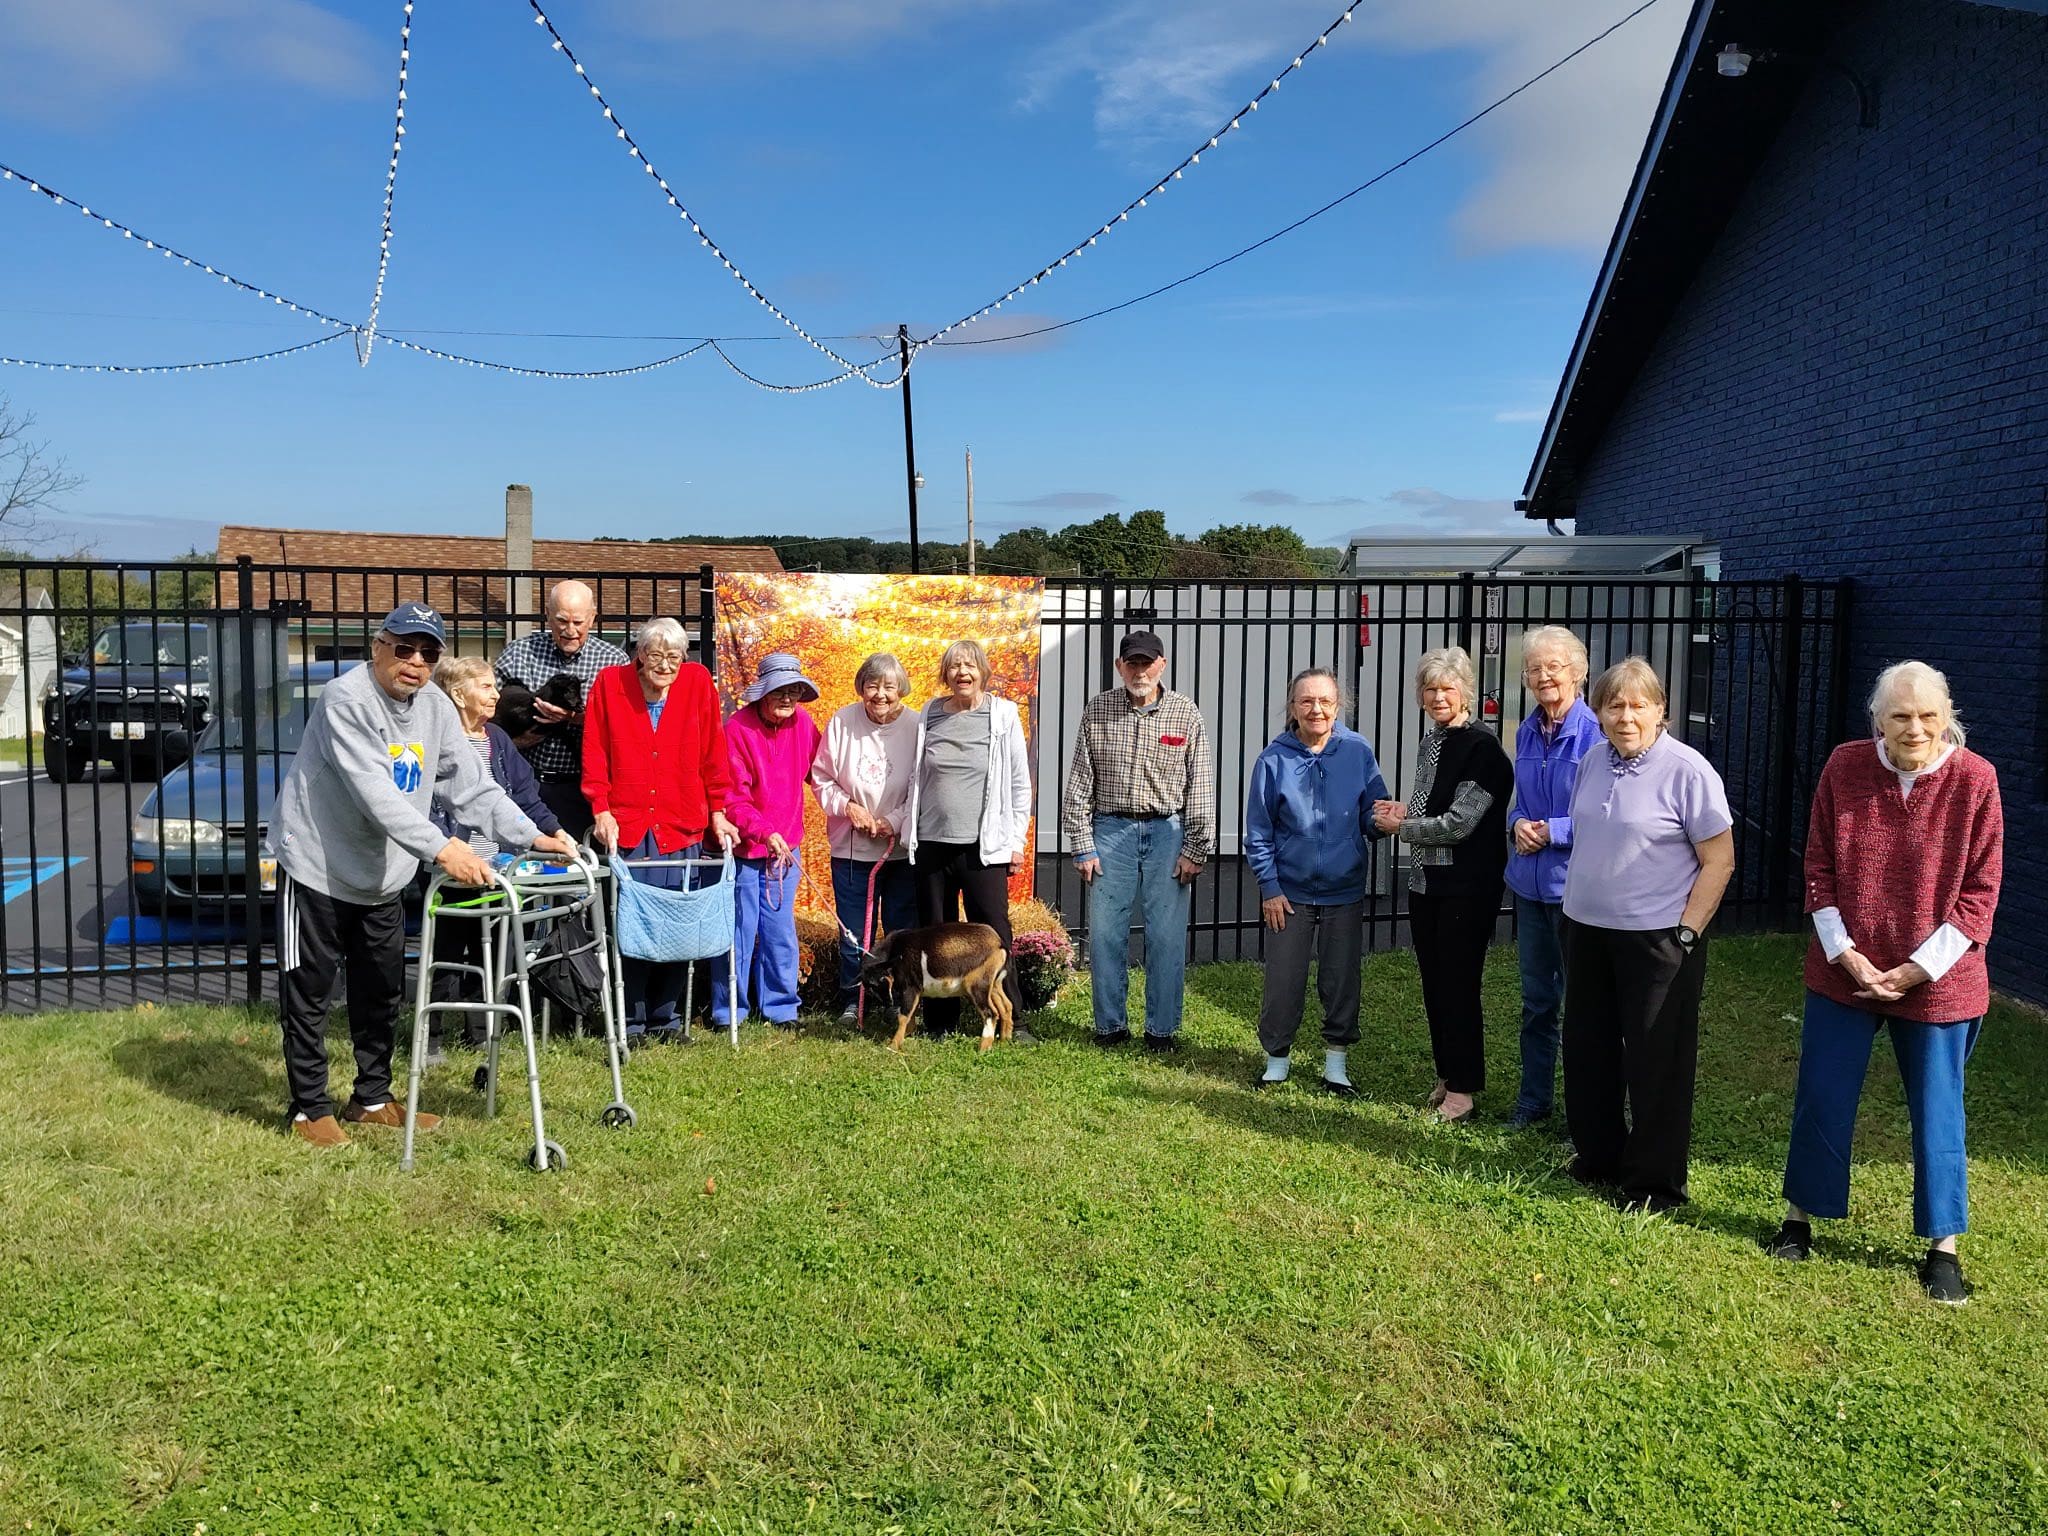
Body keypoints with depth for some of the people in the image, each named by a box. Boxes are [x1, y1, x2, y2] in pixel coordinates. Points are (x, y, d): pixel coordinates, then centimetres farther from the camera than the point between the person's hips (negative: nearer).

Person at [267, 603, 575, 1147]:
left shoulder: (435, 707, 2)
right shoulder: (346, 699, -21)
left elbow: (471, 784, 1)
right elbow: (374, 792, -33)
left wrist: (531, 836, -11)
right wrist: (441, 847, -42)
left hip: (383, 878, 7)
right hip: (318, 868, -7)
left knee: (382, 992, 14)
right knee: (310, 993, 3)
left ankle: (372, 1098, 29)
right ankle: (310, 1108, 17)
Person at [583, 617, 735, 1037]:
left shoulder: (698, 682, 4)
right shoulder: (609, 683, 1)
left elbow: (713, 753, 7)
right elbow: (595, 753, 2)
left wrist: (717, 812, 6)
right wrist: (601, 810, -5)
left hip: (683, 828, 2)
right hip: (625, 827, -1)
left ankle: (664, 1016, 17)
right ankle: (631, 1019, 10)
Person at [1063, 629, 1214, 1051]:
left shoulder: (1186, 714, 0)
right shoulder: (1097, 711, 2)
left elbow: (1201, 788, 1)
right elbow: (1079, 784, 3)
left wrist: (1195, 850, -3)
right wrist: (1082, 846, 0)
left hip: (1167, 831, -1)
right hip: (1111, 828, 1)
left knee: (1167, 935, 0)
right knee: (1105, 933, 3)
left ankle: (1162, 1028, 13)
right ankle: (1110, 1025, 17)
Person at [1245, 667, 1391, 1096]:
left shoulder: (1358, 751, -4)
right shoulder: (1274, 759, -7)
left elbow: (1372, 814, 2)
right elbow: (1258, 832, -2)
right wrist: (1269, 887, -5)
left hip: (1344, 891, 1)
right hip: (1290, 891, -1)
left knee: (1342, 979, 10)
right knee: (1283, 980, 5)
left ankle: (1337, 1061, 26)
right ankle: (1276, 1057, 24)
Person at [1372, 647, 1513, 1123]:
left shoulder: (1482, 747, -15)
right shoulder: (1429, 743, 10)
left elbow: (1458, 823, -19)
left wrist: (1400, 827, -8)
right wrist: (1403, 811, 3)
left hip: (1467, 886, -8)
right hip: (1425, 881, 8)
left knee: (1459, 984, 0)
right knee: (1433, 982, 13)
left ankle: (1463, 1088, 12)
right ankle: (1445, 1075, 27)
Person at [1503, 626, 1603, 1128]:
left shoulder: (1594, 733, -15)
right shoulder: (1527, 732, 7)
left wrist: (1550, 832, -17)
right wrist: (1518, 823, -4)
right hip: (1530, 881, 7)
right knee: (1536, 998, 17)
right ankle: (1535, 1097, 31)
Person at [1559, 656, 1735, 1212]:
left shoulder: (1687, 771, -13)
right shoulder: (1593, 760, 5)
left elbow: (1719, 860, -11)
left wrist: (1686, 934, -14)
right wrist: (1574, 905, 14)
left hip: (1657, 939, -6)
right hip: (1587, 930, 6)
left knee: (1656, 1062, 3)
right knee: (1587, 1051, 15)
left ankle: (1655, 1184, 17)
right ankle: (1598, 1159, 32)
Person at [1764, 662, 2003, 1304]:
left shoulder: (1975, 780, -10)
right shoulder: (1844, 768, -6)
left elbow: (1980, 893, -8)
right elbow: (1819, 869, 0)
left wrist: (1915, 972, -12)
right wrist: (1847, 956, -8)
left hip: (1937, 982, -2)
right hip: (1844, 974, 2)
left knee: (1937, 1115, 10)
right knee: (1821, 1101, 11)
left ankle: (1943, 1249, 25)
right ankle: (1800, 1219, 28)